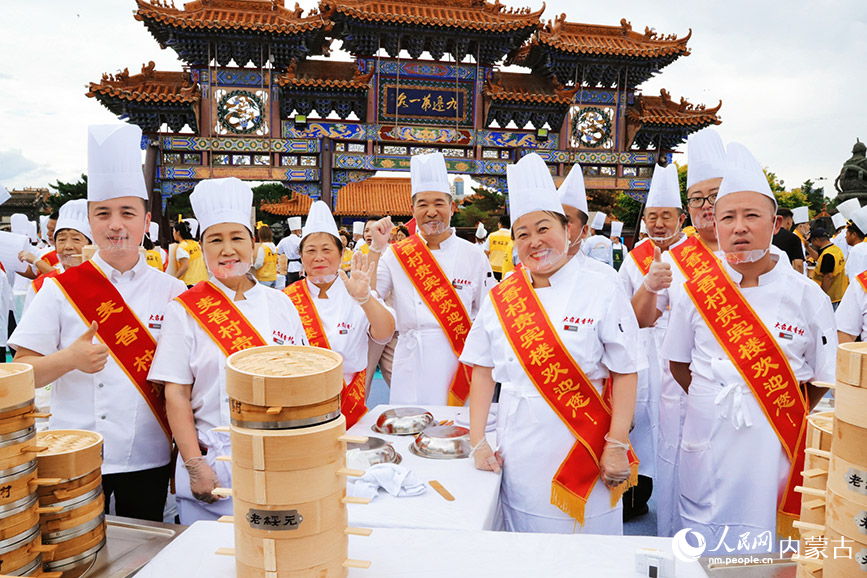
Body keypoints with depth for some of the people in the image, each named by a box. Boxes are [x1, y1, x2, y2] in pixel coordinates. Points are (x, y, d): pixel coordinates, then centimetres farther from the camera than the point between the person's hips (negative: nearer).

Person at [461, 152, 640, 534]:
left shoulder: (602, 292, -6)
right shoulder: (501, 298, 3)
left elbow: (625, 374, -6)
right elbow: (483, 370, 6)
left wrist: (617, 448, -10)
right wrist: (478, 441, 2)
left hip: (580, 446, -3)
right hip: (518, 452, 3)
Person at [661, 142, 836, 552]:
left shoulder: (806, 295, -4)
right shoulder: (695, 289, -3)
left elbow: (822, 379, 4)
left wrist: (784, 419, -1)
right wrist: (716, 408, 1)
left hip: (773, 452, 0)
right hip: (707, 446, 1)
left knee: (766, 547, 10)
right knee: (699, 550, 12)